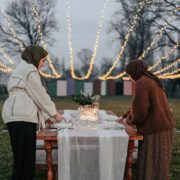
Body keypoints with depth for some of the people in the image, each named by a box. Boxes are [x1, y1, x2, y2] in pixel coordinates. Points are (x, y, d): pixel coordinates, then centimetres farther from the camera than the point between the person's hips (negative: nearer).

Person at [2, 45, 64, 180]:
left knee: (26, 156, 8)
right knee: (24, 157, -9)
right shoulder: (30, 69, -4)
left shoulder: (22, 68, 27)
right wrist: (55, 113, 6)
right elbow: (40, 95, -5)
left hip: (19, 116, 10)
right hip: (21, 117, -10)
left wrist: (48, 116, 24)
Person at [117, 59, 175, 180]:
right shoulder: (152, 81, 17)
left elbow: (140, 109, -16)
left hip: (154, 130, -9)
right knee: (158, 164, 16)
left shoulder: (141, 83, -13)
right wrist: (125, 116, 31)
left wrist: (129, 121, 3)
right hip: (163, 126, 9)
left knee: (150, 166, 0)